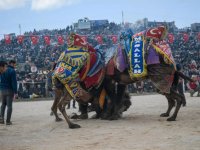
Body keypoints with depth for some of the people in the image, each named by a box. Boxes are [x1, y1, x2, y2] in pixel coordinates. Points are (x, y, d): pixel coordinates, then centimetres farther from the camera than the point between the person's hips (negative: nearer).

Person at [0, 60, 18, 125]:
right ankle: (8, 121, 1)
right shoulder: (12, 71, -12)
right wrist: (16, 92, -15)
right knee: (9, 106, 2)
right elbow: (14, 82, -17)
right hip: (10, 90, -5)